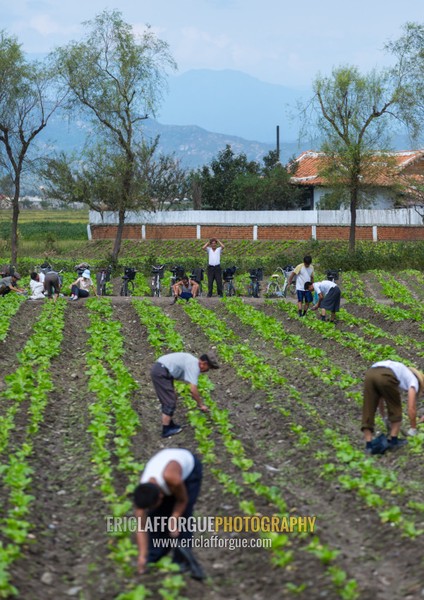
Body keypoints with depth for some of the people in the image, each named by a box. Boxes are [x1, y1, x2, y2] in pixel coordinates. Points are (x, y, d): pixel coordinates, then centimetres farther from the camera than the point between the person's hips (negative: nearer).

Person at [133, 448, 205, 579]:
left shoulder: (172, 479, -45)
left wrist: (174, 520, -27)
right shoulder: (142, 494, -29)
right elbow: (141, 527, -23)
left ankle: (182, 559, -5)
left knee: (182, 515, -14)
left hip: (189, 467, -4)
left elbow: (183, 500, -22)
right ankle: (153, 556, 10)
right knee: (156, 515, -5)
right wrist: (142, 556, -25)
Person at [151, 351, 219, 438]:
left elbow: (193, 388, 27)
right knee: (170, 402, -4)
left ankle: (169, 424, 29)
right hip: (160, 372, -10)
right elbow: (193, 390, -18)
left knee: (168, 400, 19)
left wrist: (199, 402, 31)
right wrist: (201, 405, -6)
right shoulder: (194, 366, -14)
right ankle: (166, 430, 2)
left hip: (158, 369, 10)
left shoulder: (193, 362, 16)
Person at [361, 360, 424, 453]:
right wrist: (413, 429, 25)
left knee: (368, 410, 12)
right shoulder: (413, 380, 24)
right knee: (395, 409, 18)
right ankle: (394, 441, 18)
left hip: (370, 373, 5)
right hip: (385, 376, -5)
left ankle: (368, 445, 7)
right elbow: (411, 408, 15)